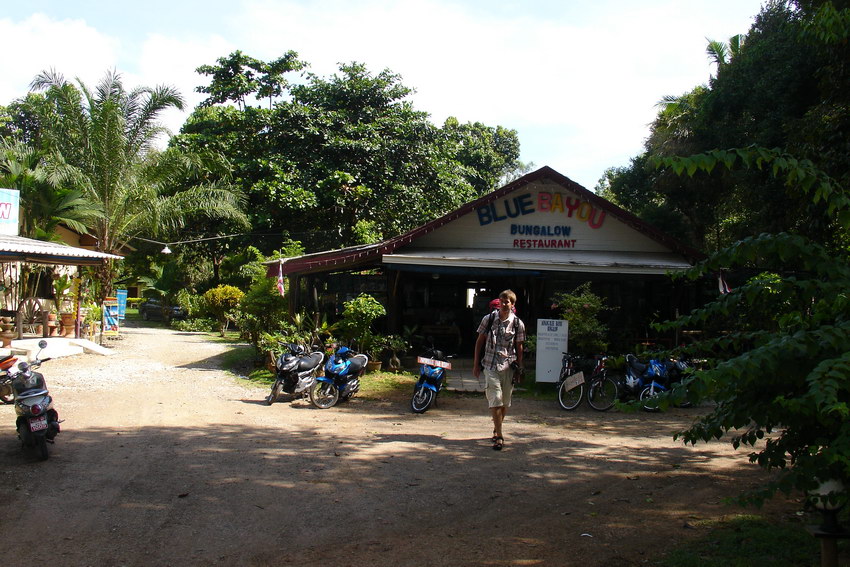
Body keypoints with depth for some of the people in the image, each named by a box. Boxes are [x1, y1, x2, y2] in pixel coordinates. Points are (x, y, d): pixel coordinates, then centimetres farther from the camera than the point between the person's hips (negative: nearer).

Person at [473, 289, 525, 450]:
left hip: (508, 366, 2)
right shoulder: (488, 319, 0)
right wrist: (476, 364, 4)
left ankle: (496, 429, 31)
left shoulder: (518, 324, 1)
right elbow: (479, 341, 6)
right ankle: (499, 436, -10)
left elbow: (519, 348, 7)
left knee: (505, 402, 9)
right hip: (490, 365, -1)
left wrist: (520, 369, 5)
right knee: (495, 400, -11)